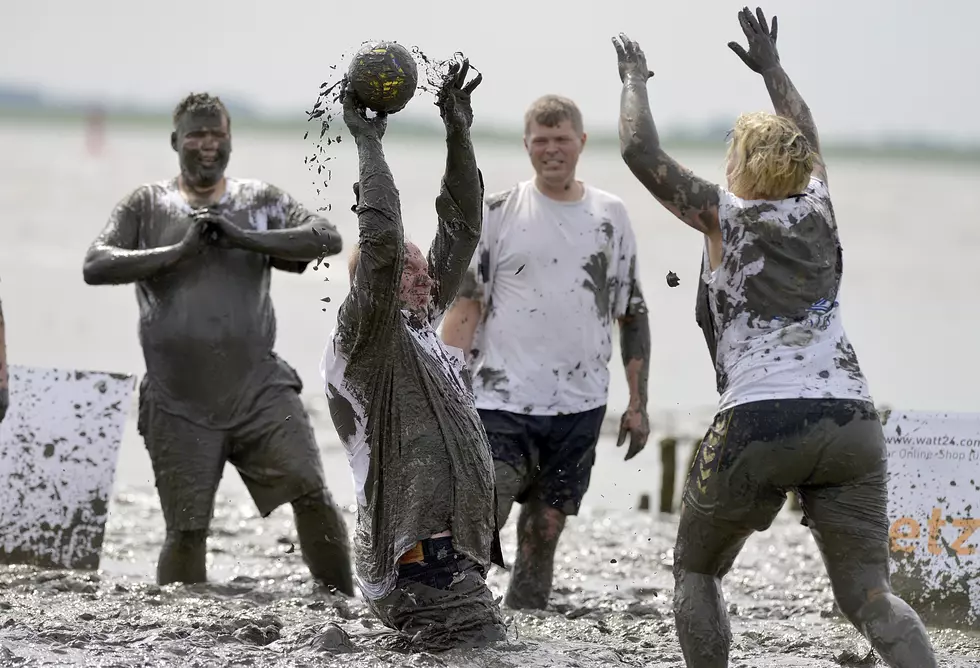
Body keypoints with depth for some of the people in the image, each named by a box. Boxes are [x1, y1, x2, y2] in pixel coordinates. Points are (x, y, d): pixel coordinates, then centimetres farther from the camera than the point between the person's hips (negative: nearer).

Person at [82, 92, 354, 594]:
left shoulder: (259, 201, 9)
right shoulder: (147, 205, 7)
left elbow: (328, 239, -5)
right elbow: (95, 266, -5)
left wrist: (243, 237, -14)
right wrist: (179, 251, -13)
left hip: (259, 391, 1)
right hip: (179, 405, -1)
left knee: (313, 496, -12)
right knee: (186, 532, -2)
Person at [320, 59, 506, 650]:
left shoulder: (420, 325, 16)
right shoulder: (365, 335, -9)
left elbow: (461, 228, 18)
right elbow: (381, 240, -25)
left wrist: (459, 131, 10)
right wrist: (368, 143, -17)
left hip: (454, 550, 10)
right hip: (423, 556, -10)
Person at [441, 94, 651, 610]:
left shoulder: (610, 216, 9)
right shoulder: (497, 213, 2)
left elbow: (632, 314, 12)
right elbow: (465, 304, 0)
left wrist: (637, 404, 7)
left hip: (579, 405, 3)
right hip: (502, 399, -3)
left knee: (543, 531, 6)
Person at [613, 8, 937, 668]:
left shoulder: (722, 213, 5)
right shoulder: (817, 206, 15)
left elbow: (641, 150, 7)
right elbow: (807, 137, 36)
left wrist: (635, 79, 23)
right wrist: (772, 68, 48)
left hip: (758, 422, -3)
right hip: (851, 421, 3)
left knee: (696, 570, 18)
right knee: (869, 594, 1)